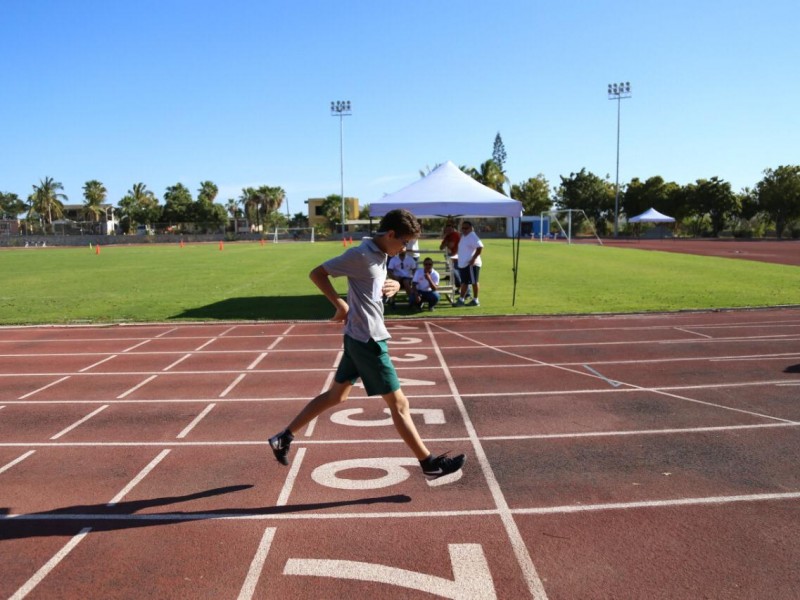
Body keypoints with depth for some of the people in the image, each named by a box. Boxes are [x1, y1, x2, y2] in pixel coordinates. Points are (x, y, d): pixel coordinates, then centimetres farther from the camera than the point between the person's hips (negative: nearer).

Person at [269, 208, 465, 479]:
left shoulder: (380, 255, 9)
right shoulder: (360, 255, -17)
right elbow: (316, 273, -14)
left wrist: (393, 285, 3)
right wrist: (340, 304, -18)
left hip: (359, 339, 10)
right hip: (368, 341, -10)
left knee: (336, 395, 18)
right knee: (399, 403, 0)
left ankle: (284, 437, 25)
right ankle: (429, 462, 11)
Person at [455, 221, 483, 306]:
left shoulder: (473, 237, -14)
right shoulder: (463, 236, 15)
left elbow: (480, 247, -24)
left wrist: (473, 258, -24)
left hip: (471, 264, -9)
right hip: (462, 264, 9)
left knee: (474, 282, -1)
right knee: (464, 282, 13)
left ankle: (475, 300, 5)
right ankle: (461, 300, 18)